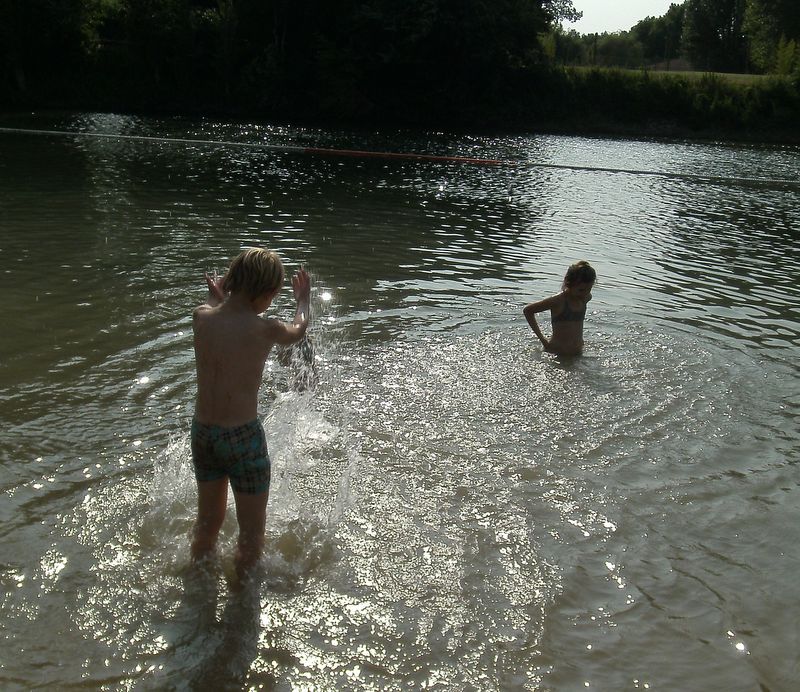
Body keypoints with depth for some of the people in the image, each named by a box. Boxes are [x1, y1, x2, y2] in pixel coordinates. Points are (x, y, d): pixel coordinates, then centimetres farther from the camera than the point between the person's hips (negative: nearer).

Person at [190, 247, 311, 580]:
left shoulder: (201, 317, -5)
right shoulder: (264, 329, -17)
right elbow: (297, 331, 7)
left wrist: (215, 298, 42)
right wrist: (303, 300, 27)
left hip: (202, 431, 6)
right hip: (243, 436, -6)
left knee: (207, 522, 27)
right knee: (251, 534, 13)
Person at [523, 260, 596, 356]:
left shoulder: (586, 298, 1)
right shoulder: (559, 301, -17)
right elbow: (527, 310, -9)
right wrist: (542, 339, -7)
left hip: (577, 354, 6)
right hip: (556, 354, -6)